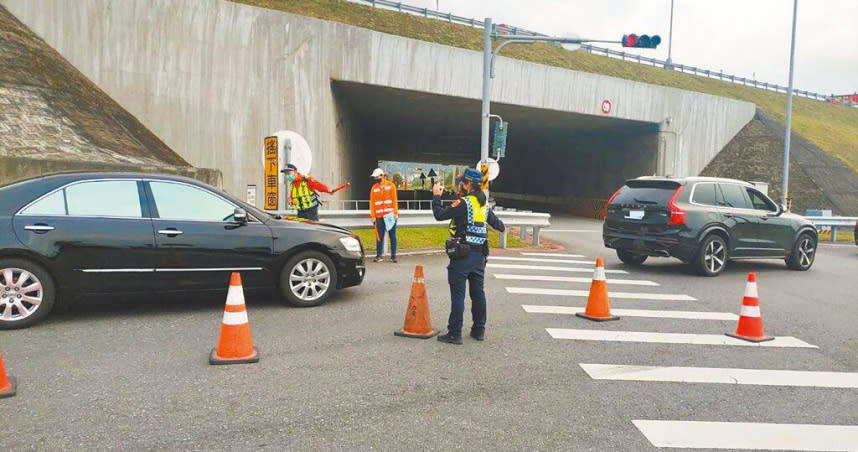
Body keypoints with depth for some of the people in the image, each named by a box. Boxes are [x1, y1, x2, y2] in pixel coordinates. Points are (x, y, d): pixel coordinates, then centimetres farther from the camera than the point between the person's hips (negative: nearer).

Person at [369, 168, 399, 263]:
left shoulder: (391, 185, 3)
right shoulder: (374, 188, 7)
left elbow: (395, 200, 1)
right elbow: (372, 203, 5)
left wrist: (395, 213, -5)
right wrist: (372, 216, -2)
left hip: (390, 215, -1)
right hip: (379, 216, 1)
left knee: (392, 236, 1)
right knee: (379, 236, 0)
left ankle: (393, 256, 6)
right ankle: (379, 256, 5)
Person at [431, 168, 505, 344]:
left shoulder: (464, 203, -15)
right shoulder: (484, 204, 10)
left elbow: (439, 214, -17)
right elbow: (494, 221, 27)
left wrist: (436, 196, -1)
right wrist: (502, 227, 50)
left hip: (462, 255, -7)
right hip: (479, 255, 8)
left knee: (458, 295, -3)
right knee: (478, 293, 14)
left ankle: (454, 333, 0)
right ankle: (479, 330, 23)